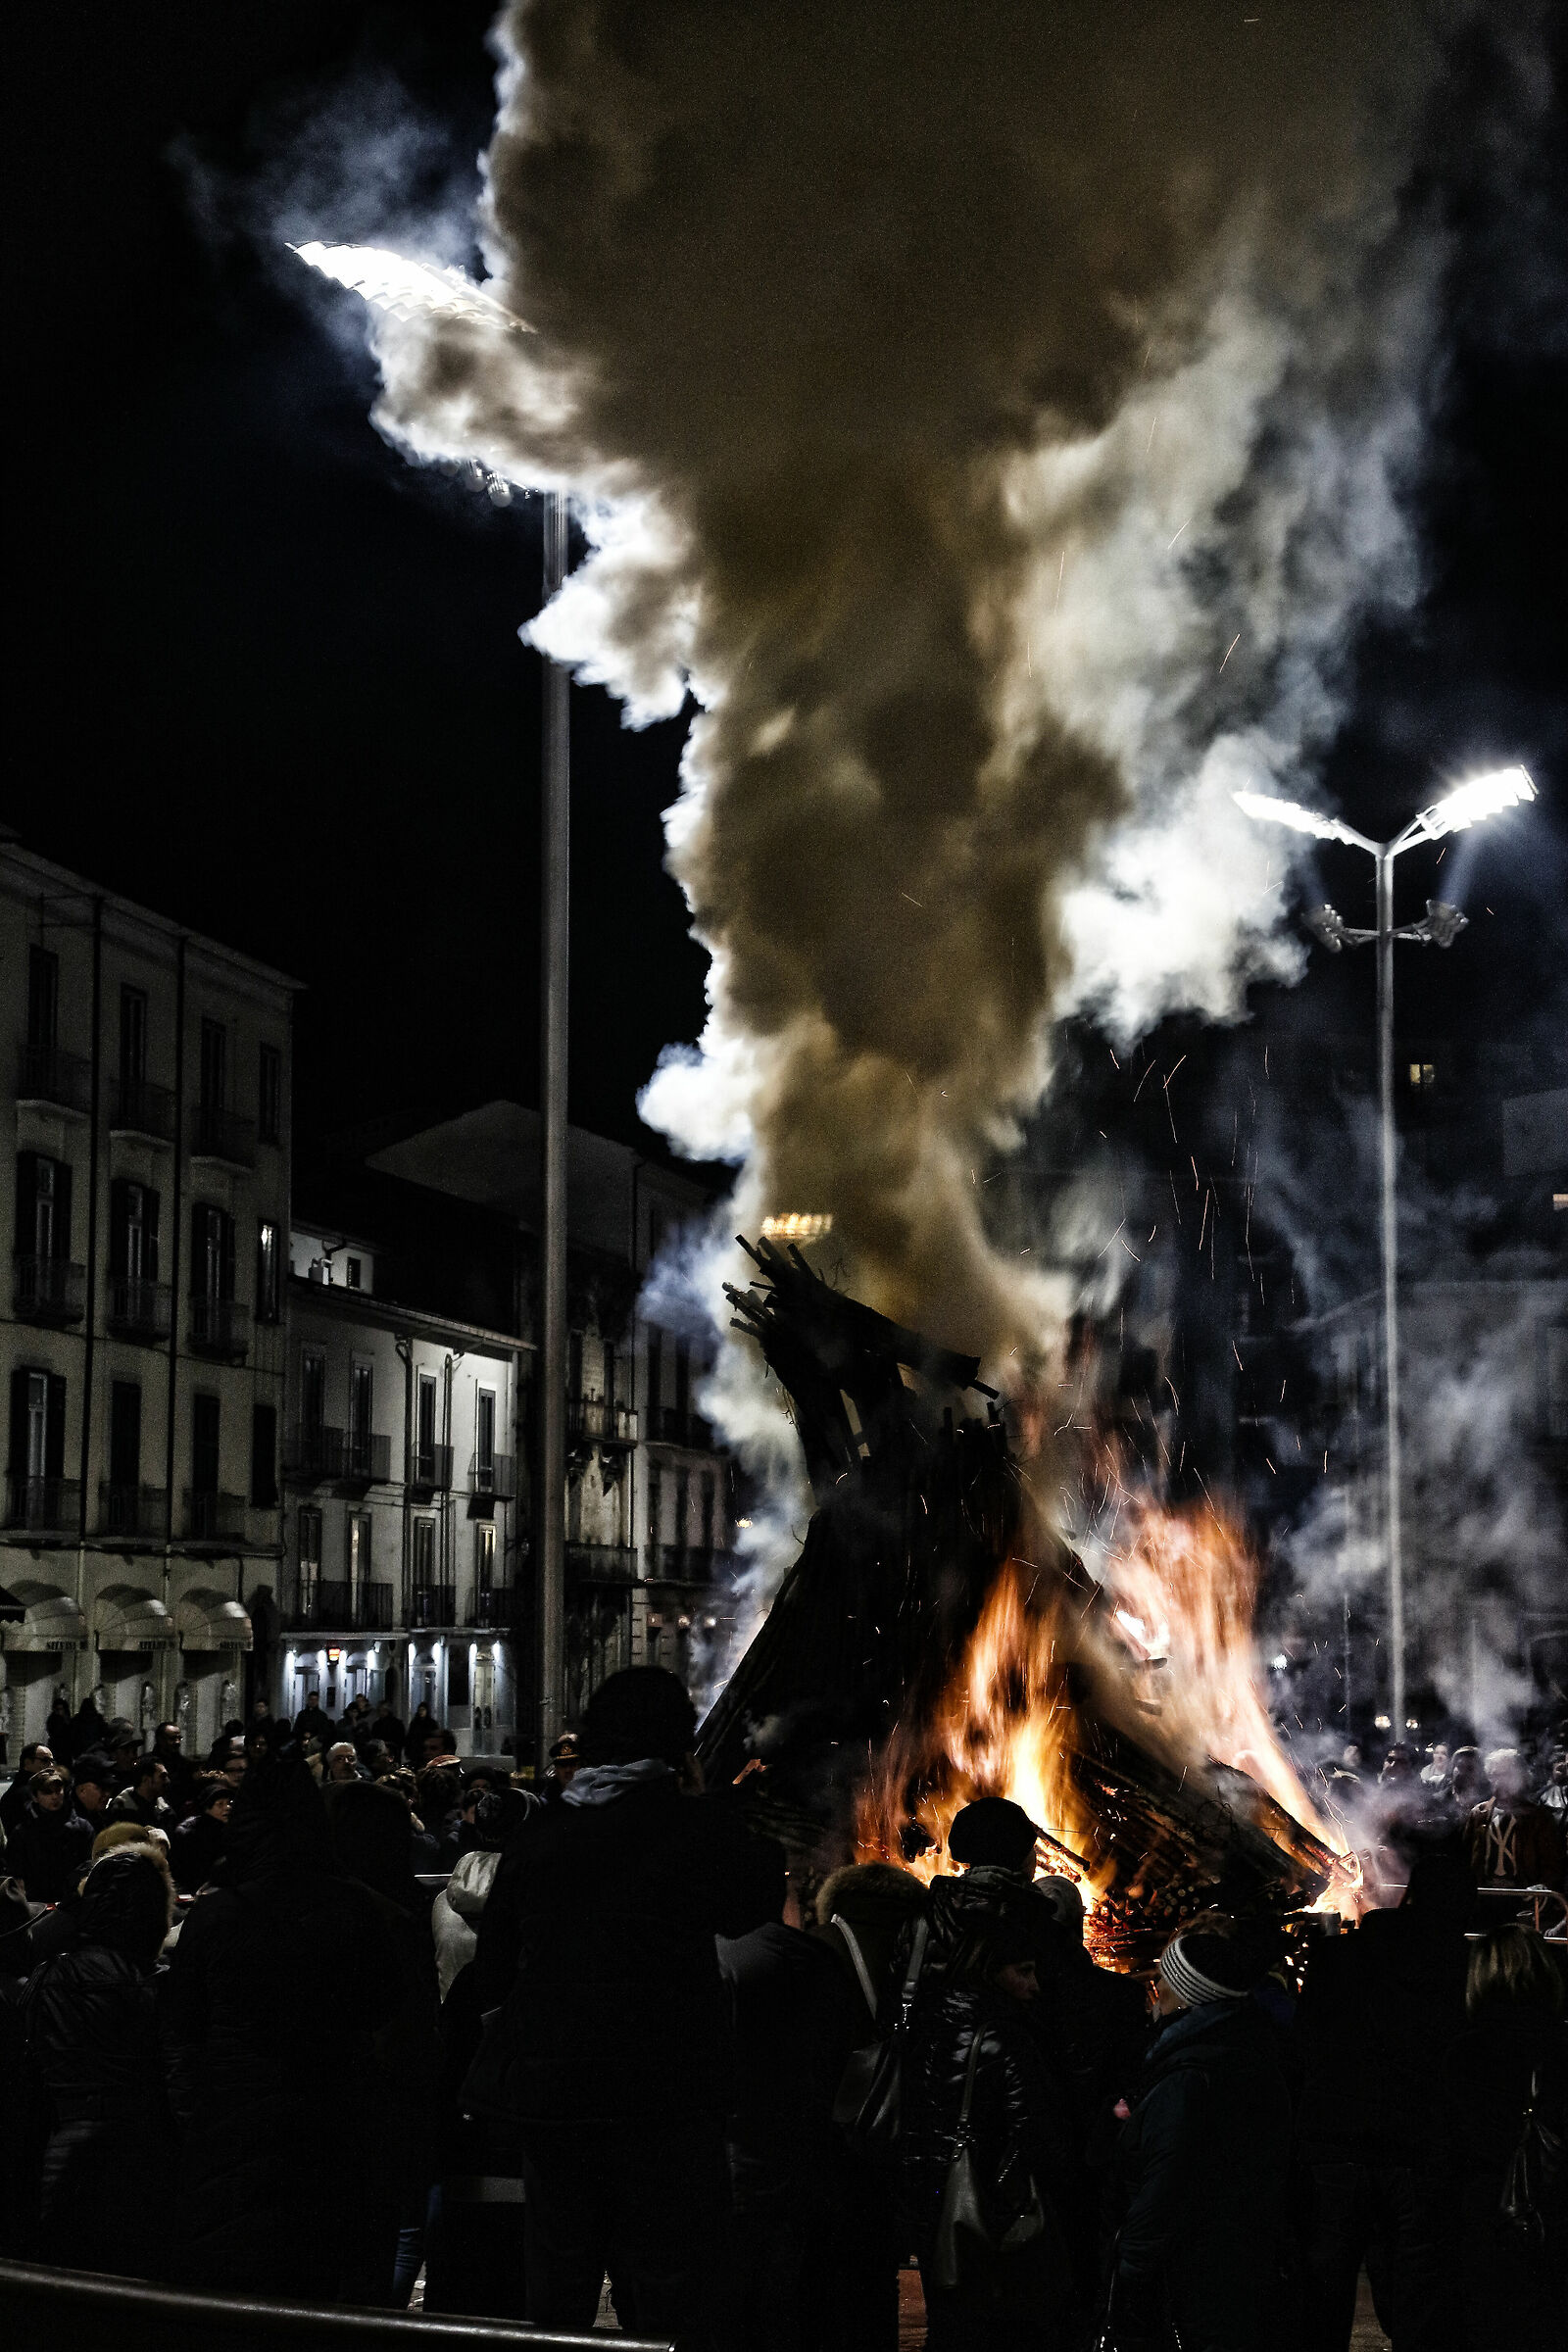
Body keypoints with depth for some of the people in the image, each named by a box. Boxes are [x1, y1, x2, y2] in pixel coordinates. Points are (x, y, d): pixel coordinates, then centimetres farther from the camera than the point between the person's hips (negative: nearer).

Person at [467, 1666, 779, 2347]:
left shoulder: (536, 1838, 3)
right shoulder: (696, 1826, -10)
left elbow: (490, 1978, 9)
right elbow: (751, 1907, 9)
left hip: (547, 2099, 4)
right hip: (664, 2104, -4)